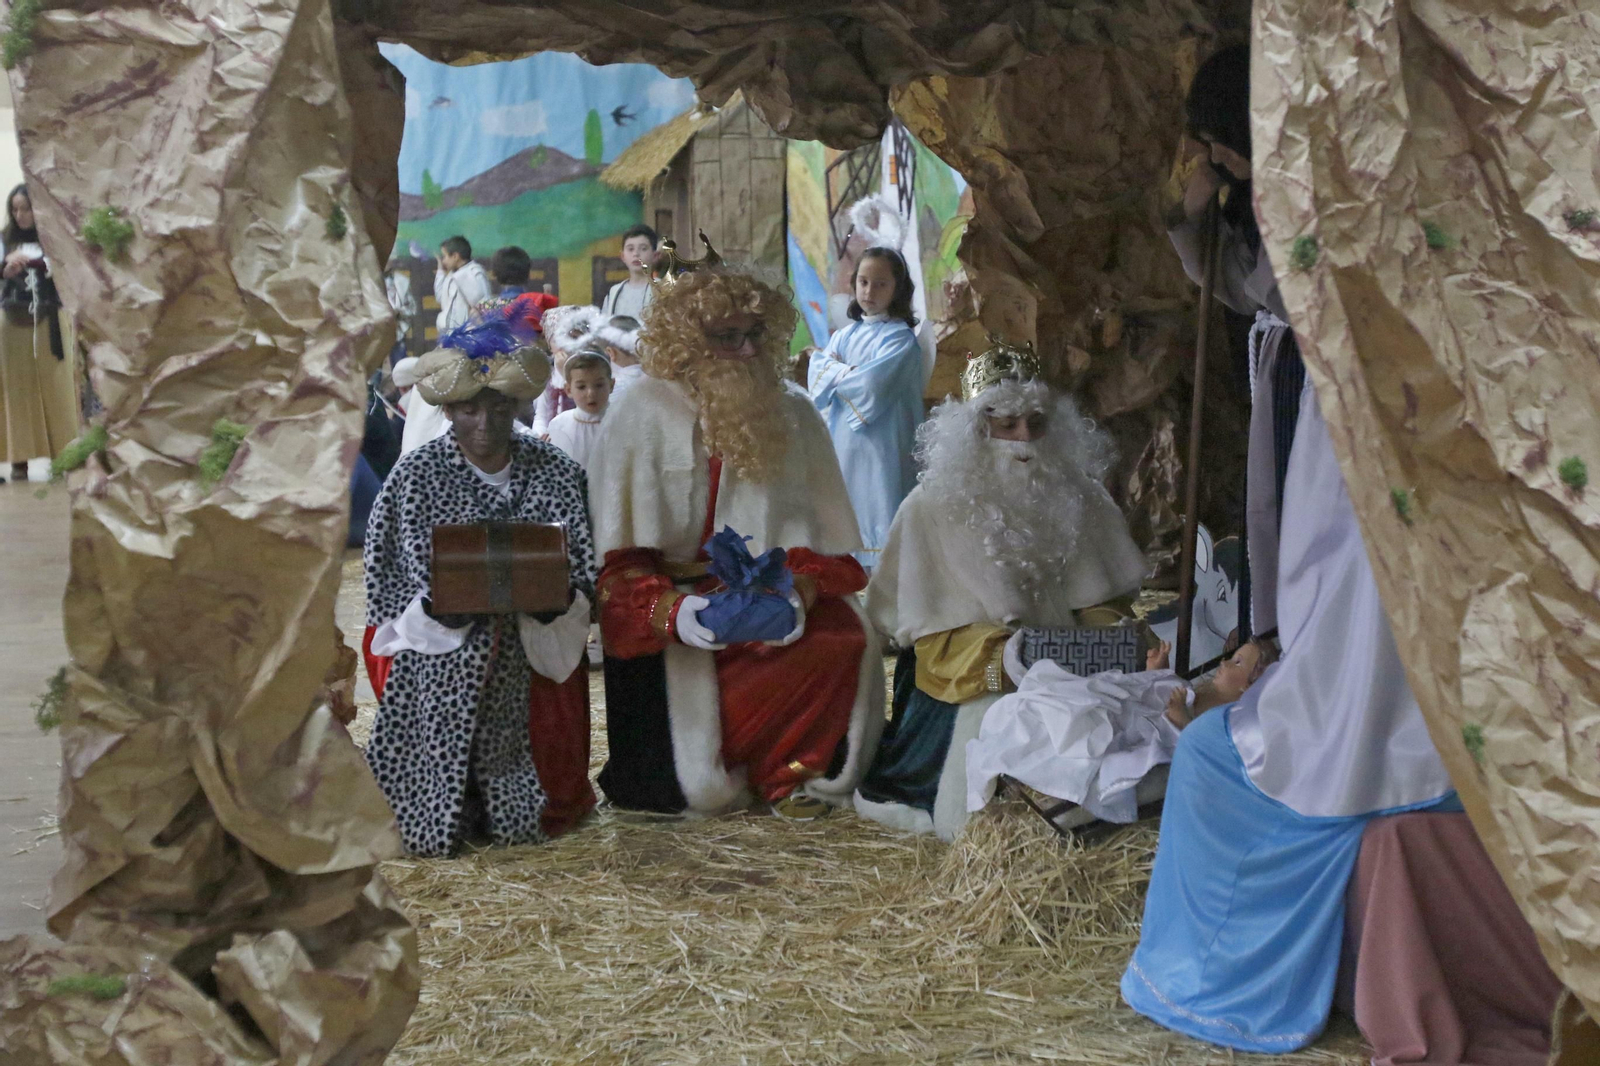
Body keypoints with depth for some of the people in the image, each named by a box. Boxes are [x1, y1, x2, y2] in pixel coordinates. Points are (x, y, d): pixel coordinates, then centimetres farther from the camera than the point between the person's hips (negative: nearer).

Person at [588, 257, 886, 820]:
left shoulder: (791, 416, 8)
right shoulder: (643, 415, -3)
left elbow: (815, 528, 4)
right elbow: (615, 552, -8)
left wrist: (798, 590, -17)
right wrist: (671, 611, -25)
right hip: (671, 604, -4)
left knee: (845, 641, -28)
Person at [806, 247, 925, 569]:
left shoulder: (900, 337, -8)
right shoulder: (845, 334, 13)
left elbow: (872, 385, -20)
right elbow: (816, 374, 3)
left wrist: (836, 372, -4)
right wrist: (850, 373, -13)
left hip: (879, 445, -7)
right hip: (842, 440, 7)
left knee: (876, 515, -6)